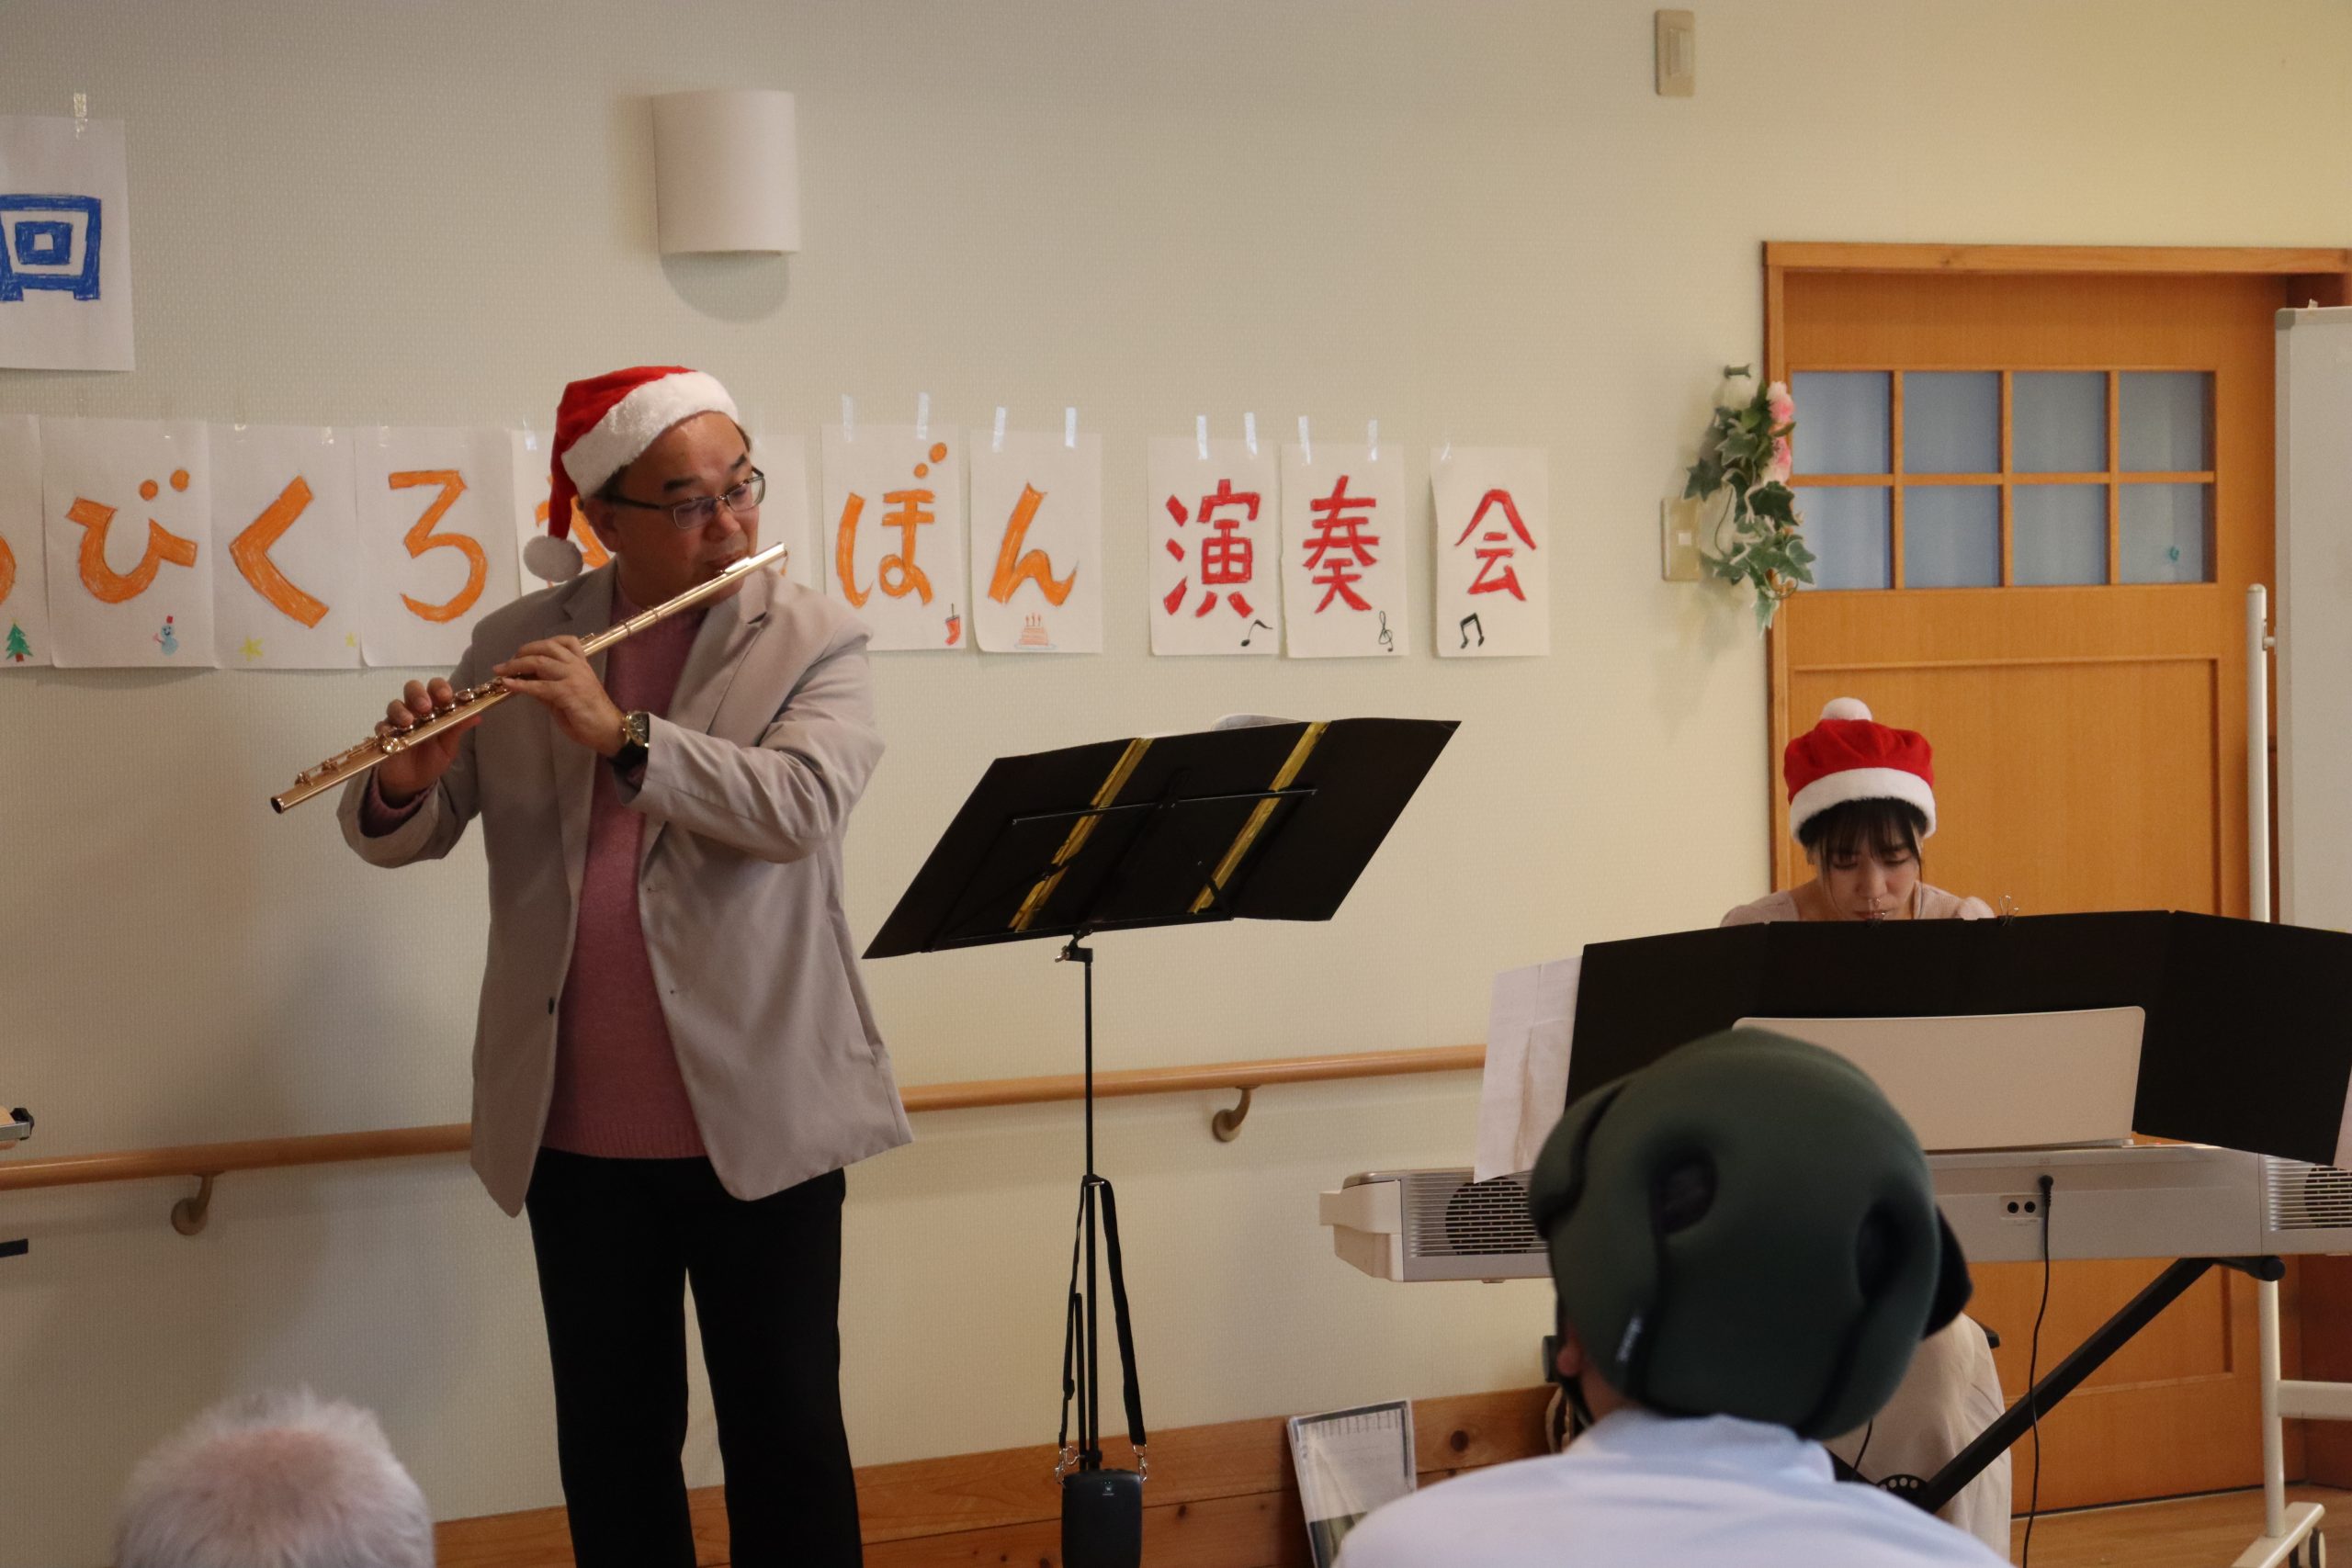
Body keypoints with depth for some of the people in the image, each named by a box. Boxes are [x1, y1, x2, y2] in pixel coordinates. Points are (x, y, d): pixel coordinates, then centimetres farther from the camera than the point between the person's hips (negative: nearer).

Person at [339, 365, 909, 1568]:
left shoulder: (813, 644, -2)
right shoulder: (516, 647, 6)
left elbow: (801, 805, -19)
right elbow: (400, 838, 7)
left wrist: (622, 732, -28)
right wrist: (400, 787, -16)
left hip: (758, 1119, -3)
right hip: (575, 1130, 3)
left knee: (785, 1430, 4)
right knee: (610, 1437, 12)